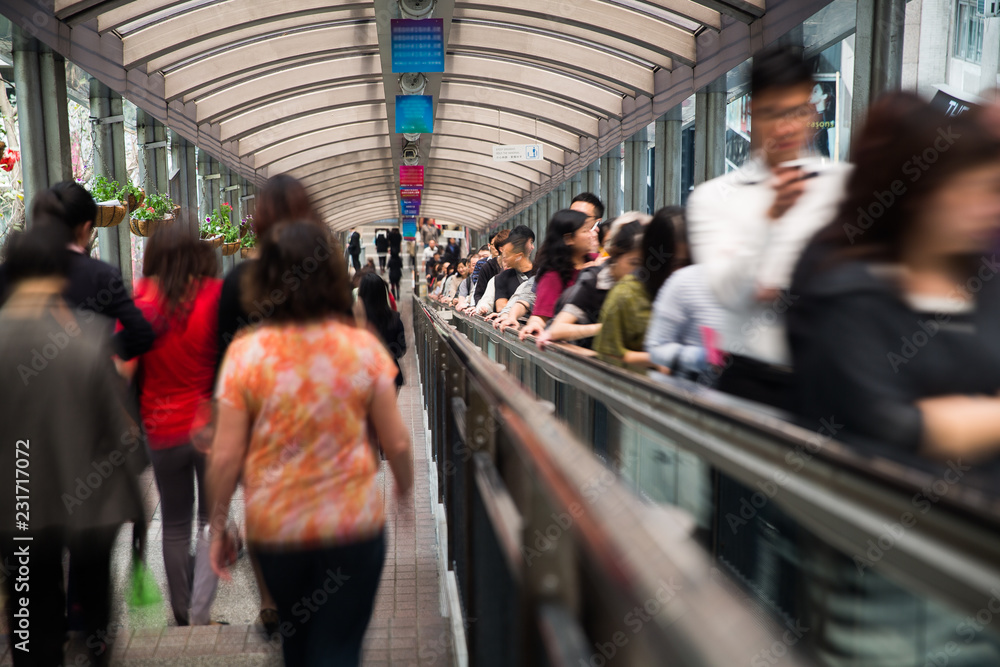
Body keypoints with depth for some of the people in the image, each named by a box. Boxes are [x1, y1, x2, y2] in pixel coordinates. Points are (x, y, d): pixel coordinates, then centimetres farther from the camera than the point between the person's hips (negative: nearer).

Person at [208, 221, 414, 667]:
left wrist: (218, 528, 5)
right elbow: (396, 442, -7)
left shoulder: (245, 354, -12)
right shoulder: (364, 347, -12)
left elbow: (226, 456, -10)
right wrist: (405, 490, 12)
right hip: (354, 525, -1)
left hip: (274, 526, 2)